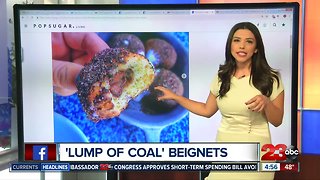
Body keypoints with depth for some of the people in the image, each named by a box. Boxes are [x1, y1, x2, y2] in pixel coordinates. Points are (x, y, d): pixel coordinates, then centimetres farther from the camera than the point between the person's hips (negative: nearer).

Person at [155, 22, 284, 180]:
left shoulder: (270, 78, -8)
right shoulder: (221, 76, 1)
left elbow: (277, 121, -4)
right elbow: (207, 110, 9)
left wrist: (266, 102, -24)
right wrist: (174, 96, 8)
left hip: (255, 149, -3)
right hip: (223, 143, 3)